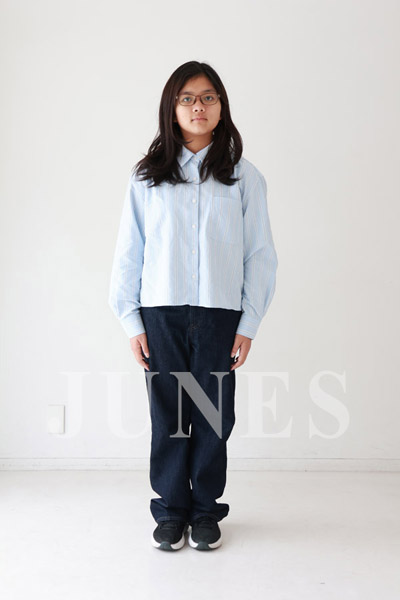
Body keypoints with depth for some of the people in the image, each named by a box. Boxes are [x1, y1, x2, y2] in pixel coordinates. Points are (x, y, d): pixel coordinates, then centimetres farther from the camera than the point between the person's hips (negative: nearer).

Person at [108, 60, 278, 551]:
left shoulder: (244, 177, 5)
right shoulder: (147, 178, 6)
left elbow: (260, 254, 4)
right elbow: (128, 252, 6)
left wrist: (249, 322, -1)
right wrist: (131, 320, 1)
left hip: (220, 315, 0)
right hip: (161, 313, 0)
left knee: (213, 418, 6)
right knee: (168, 417, 6)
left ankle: (206, 511, 24)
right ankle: (171, 511, 23)